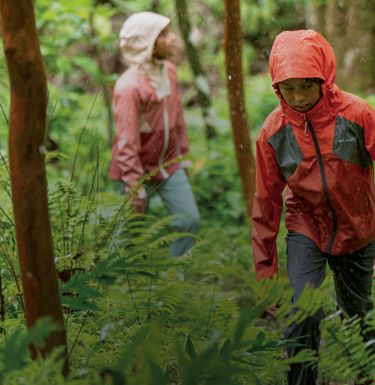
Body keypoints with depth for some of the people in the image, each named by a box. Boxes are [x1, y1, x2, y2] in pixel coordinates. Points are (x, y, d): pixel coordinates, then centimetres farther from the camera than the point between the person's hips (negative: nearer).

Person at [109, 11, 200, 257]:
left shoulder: (169, 70, 0)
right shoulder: (129, 86, -24)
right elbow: (126, 142, -23)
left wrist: (182, 154, 16)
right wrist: (135, 186, -21)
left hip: (169, 164, 7)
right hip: (139, 167, -7)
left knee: (190, 220, 2)